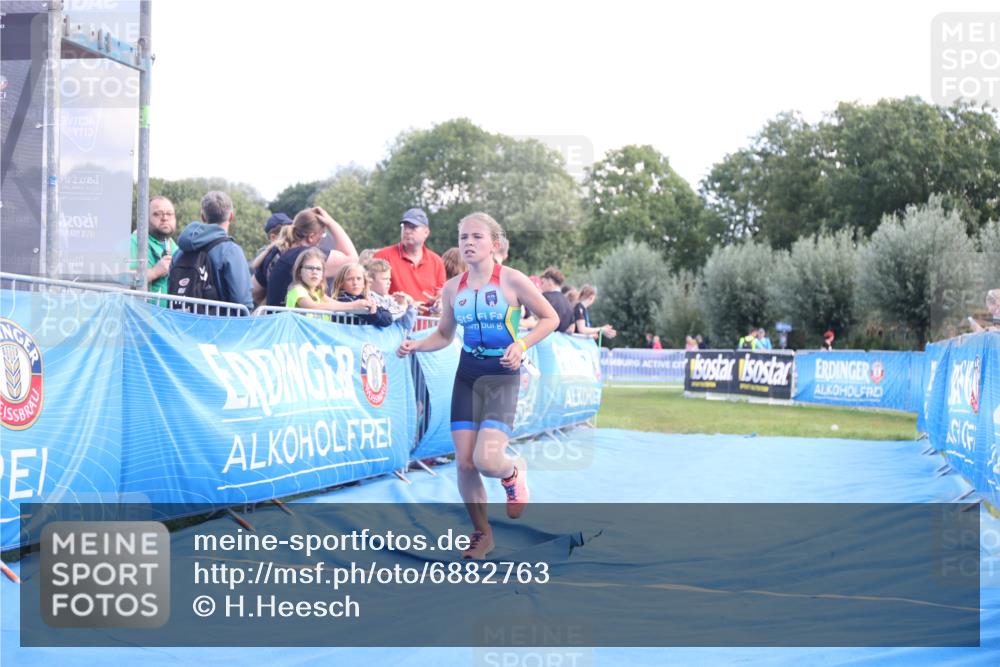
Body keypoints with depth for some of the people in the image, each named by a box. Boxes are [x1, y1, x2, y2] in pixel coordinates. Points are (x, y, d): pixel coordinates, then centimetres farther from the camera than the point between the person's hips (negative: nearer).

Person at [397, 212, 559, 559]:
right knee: (464, 461, -1)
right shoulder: (453, 288, 3)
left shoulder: (512, 280, -9)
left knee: (486, 460, -19)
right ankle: (482, 533, 20)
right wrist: (415, 345, -3)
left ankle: (514, 472, 19)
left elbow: (550, 318, -1)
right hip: (467, 374, 4)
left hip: (502, 376, -4)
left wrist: (522, 344, -16)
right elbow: (444, 335, 16)